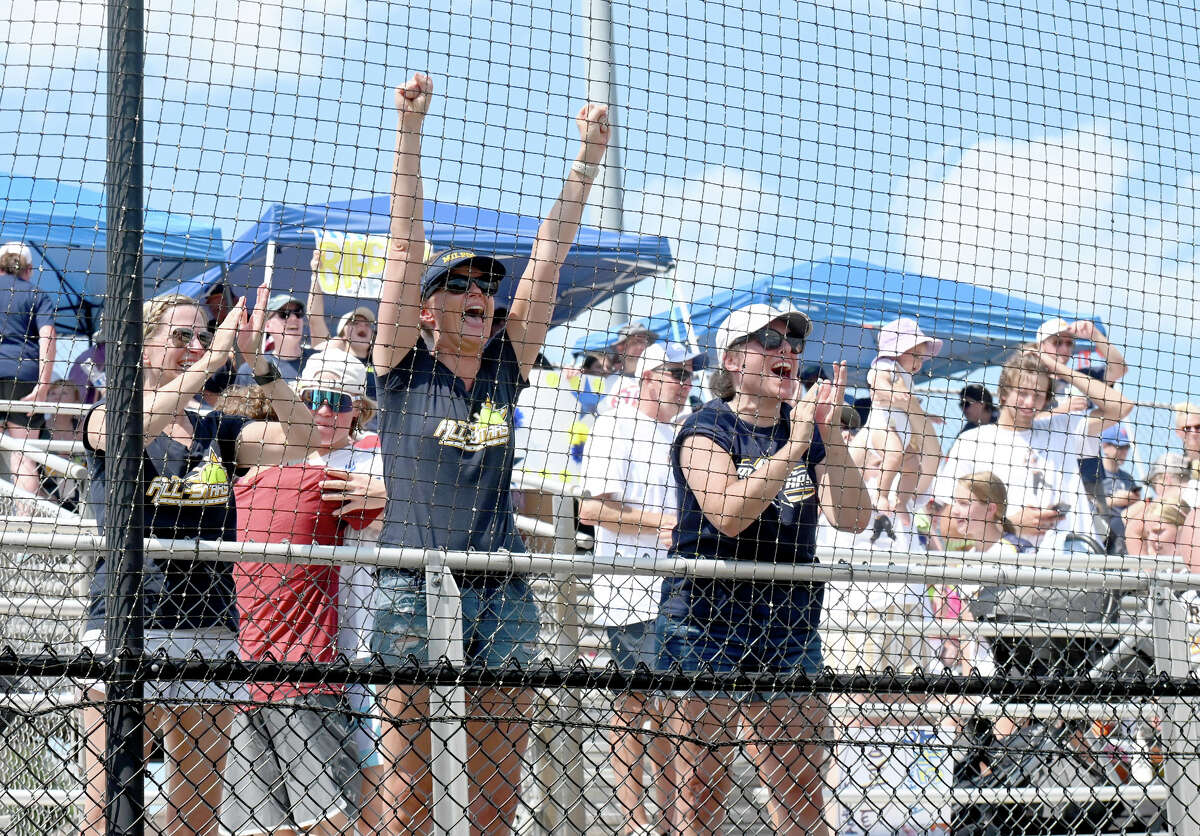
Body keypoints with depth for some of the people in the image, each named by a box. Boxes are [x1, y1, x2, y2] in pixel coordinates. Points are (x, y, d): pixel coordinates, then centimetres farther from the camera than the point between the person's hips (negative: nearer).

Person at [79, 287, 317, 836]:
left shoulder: (219, 433, 16)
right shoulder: (106, 419, 4)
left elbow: (298, 436, 1)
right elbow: (140, 424, -20)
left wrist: (256, 360, -9)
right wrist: (215, 358, -21)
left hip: (211, 632, 5)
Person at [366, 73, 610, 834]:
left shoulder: (506, 366, 11)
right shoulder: (405, 368, 2)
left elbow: (547, 260, 7)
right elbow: (405, 249, -5)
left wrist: (589, 159, 3)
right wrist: (410, 132, -11)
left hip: (502, 593, 4)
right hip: (414, 591, -4)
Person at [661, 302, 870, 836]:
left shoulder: (807, 433, 12)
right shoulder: (706, 428, -4)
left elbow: (852, 518, -1)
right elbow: (729, 514, -21)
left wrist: (829, 436, -11)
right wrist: (795, 445, -20)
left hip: (790, 622, 5)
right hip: (708, 619, -5)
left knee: (803, 790, 2)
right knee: (701, 785, -3)